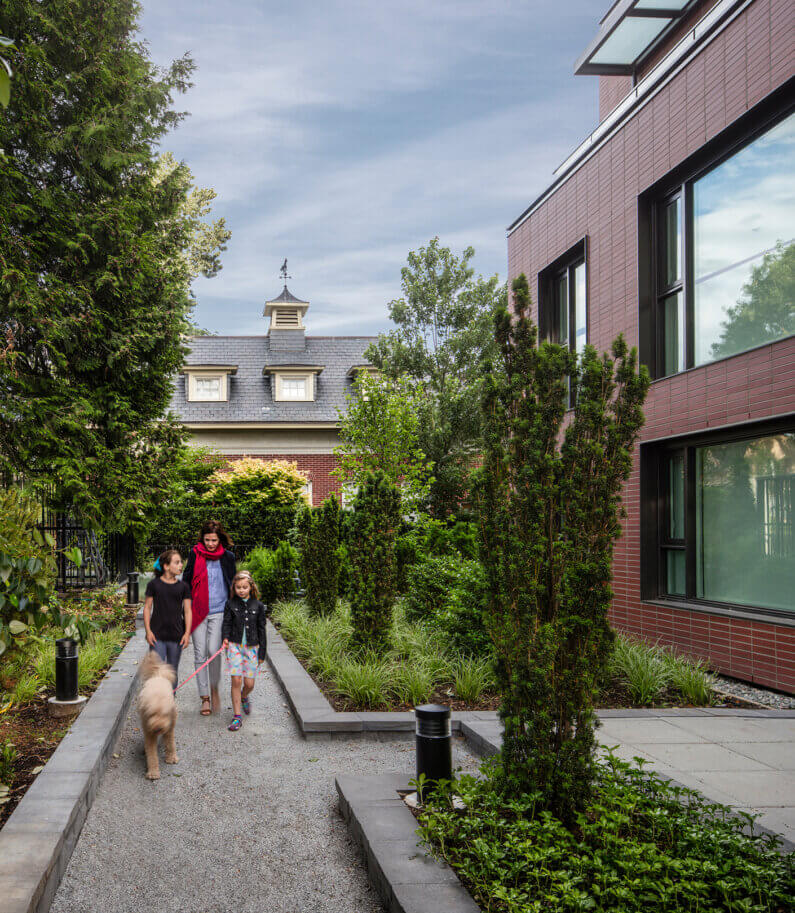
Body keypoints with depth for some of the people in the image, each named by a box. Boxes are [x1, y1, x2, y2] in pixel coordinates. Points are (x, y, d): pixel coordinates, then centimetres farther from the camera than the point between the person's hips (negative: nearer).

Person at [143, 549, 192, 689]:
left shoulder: (182, 586, 3)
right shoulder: (154, 584, -2)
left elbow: (187, 611, 5)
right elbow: (147, 608, 3)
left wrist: (187, 633, -2)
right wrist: (148, 631, -3)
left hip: (176, 636, 2)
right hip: (157, 636, -2)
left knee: (173, 671, 11)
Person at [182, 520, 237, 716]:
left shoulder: (228, 557, 3)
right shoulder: (195, 555, 2)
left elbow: (233, 583, 12)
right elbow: (186, 581, 9)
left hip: (219, 611, -1)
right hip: (198, 610, 1)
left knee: (213, 650, -14)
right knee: (200, 654, 2)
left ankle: (214, 688, 10)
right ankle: (205, 698, 11)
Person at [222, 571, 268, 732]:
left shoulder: (258, 606, 3)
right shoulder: (230, 604, 3)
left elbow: (262, 630, 6)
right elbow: (227, 623, -1)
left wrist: (261, 653, 5)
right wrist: (226, 638, -21)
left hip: (252, 647, 1)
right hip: (235, 646, -1)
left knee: (249, 683, 1)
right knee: (236, 681, -6)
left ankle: (244, 697, 38)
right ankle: (237, 717, 3)